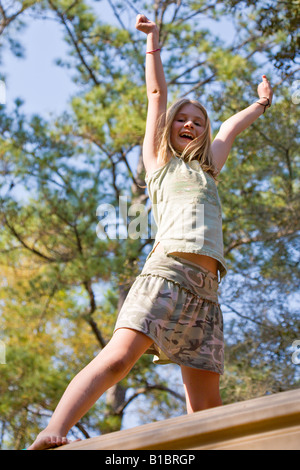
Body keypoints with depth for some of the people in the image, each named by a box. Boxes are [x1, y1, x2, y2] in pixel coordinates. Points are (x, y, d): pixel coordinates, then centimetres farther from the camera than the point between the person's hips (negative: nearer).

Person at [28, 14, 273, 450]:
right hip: (168, 271, -5)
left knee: (206, 404, -4)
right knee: (119, 356, -25)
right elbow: (157, 94, 21)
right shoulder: (158, 161, 21)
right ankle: (48, 438, -32)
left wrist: (261, 104, 61)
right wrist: (153, 42, 23)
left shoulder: (207, 170, 33)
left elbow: (230, 127, 47)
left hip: (206, 289, 5)